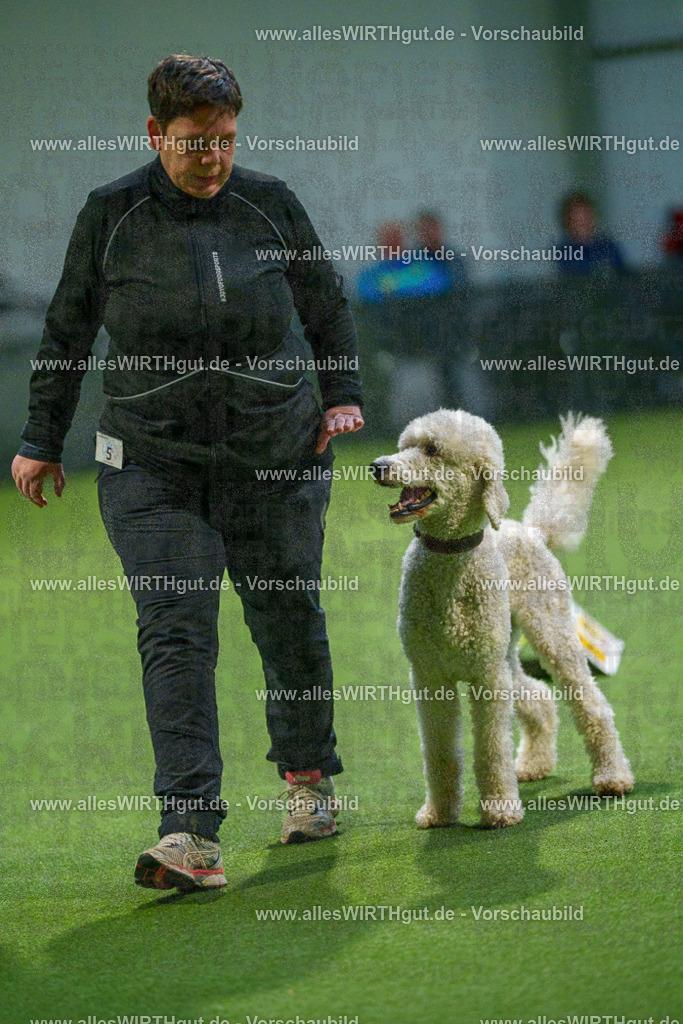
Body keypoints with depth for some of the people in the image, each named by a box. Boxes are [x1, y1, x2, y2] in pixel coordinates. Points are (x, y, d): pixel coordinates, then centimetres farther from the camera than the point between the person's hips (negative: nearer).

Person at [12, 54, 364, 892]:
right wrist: (42, 440, 10)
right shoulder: (112, 215, -2)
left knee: (289, 622, 10)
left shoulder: (270, 205, 0)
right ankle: (191, 838, -19)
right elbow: (67, 331, 8)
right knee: (174, 635, -12)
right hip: (153, 468, -1)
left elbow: (327, 306, 15)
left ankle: (309, 774, 36)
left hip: (273, 460, 1)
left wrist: (342, 396, 4)